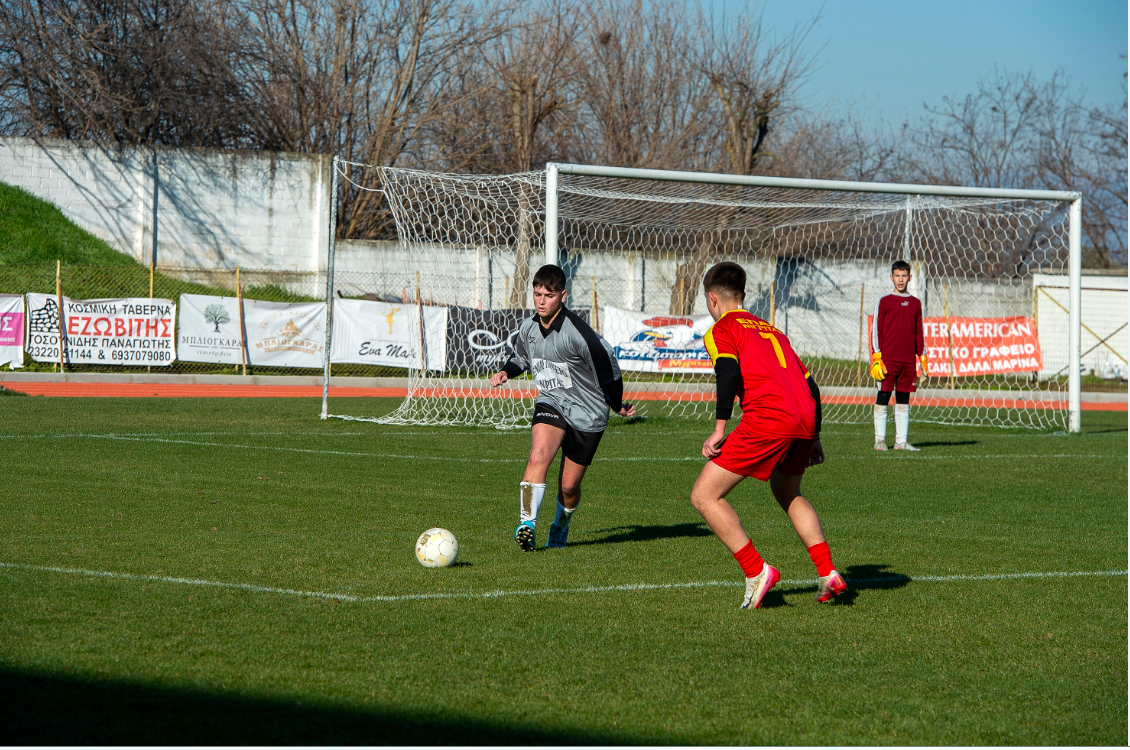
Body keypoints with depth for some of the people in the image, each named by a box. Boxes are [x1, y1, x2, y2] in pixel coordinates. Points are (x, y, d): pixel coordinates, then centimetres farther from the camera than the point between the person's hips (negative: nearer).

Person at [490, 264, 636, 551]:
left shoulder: (577, 333, -23)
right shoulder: (528, 328, -3)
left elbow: (607, 365, -12)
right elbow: (521, 358, 20)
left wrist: (617, 405, 1)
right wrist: (506, 372, -2)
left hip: (587, 414, -3)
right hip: (550, 404, 3)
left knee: (569, 485, 5)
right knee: (538, 456, -28)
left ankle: (560, 528, 36)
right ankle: (527, 525, -31)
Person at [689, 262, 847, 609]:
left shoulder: (720, 330, 10)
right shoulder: (771, 330, 31)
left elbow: (729, 373, -10)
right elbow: (809, 383, 27)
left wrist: (720, 429, -14)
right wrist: (813, 437, 33)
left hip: (767, 417, -7)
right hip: (804, 418, 7)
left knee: (704, 496, 1)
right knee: (788, 492, 32)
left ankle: (756, 572, -6)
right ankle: (827, 573, 21)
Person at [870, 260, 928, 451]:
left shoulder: (915, 303, 14)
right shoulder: (884, 302, 2)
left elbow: (918, 333, 18)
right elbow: (876, 331, 0)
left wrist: (922, 358, 11)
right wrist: (877, 357, -8)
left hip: (908, 361, 4)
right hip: (887, 359, -4)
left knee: (903, 400, 5)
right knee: (882, 398, -4)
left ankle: (901, 441, 6)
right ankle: (880, 440, 0)